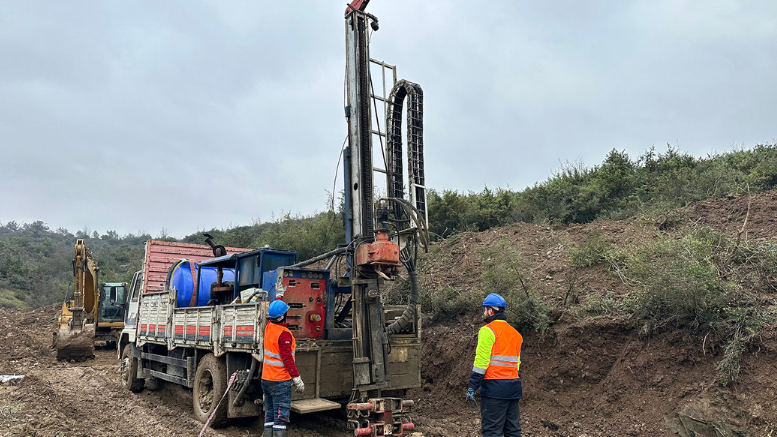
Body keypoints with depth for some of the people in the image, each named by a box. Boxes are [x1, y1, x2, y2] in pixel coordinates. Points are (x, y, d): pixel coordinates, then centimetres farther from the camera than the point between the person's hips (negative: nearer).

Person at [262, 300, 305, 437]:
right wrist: (297, 378, -18)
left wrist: (278, 301, 37)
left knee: (269, 416, 13)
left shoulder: (269, 327, 4)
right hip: (280, 381, -8)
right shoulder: (284, 334, -18)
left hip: (266, 379, 8)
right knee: (280, 417, -5)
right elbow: (287, 358, -21)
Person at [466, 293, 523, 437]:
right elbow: (516, 362, 18)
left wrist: (472, 388, -12)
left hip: (494, 388, -8)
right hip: (514, 388, 8)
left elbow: (481, 361, -13)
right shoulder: (515, 333, 18)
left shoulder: (488, 330, -8)